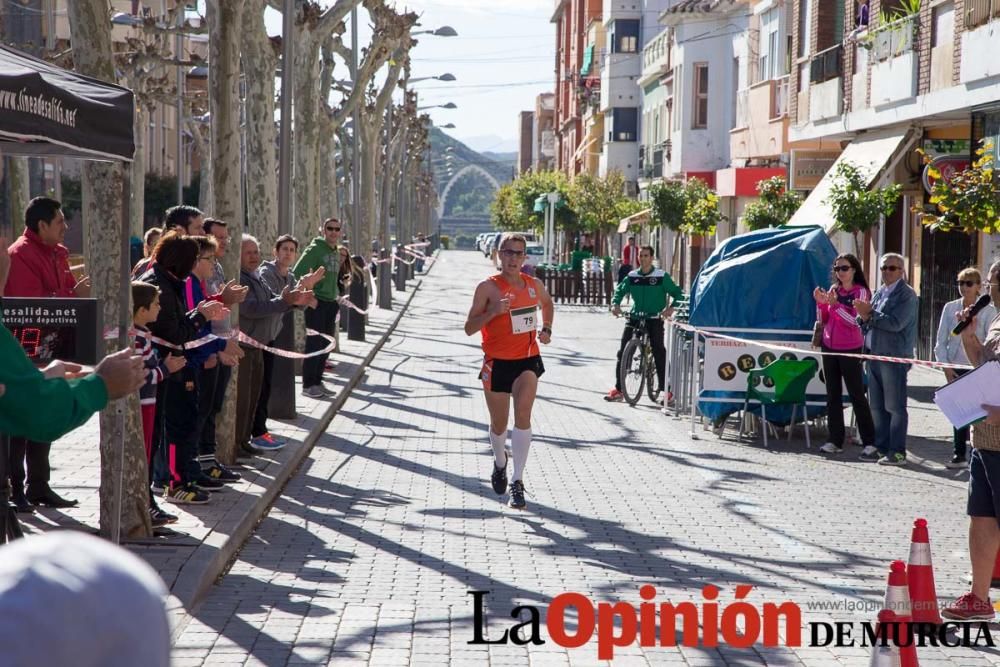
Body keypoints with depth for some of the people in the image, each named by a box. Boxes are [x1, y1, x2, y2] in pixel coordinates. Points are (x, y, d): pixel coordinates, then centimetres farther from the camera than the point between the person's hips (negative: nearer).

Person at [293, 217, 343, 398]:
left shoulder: (336, 253, 13)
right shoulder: (315, 249, -11)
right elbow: (297, 273, -17)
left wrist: (337, 295, 15)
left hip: (331, 303, 8)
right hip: (317, 302, -8)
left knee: (326, 345, 11)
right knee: (314, 343, -6)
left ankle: (317, 382, 19)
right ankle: (308, 385, 1)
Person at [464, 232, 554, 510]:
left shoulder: (535, 285, 4)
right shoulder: (488, 287, -8)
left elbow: (547, 303, 28)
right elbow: (469, 328, -10)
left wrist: (546, 328, 12)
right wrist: (493, 311, -25)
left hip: (528, 360, 1)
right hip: (497, 362, -1)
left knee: (523, 413, -21)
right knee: (499, 424, 11)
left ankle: (517, 481, -19)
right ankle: (500, 461, 46)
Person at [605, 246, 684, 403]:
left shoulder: (661, 276, -4)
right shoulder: (632, 276, 6)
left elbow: (677, 293, -3)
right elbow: (620, 290, 12)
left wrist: (671, 307, -21)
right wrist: (615, 304, -9)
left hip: (654, 319, -3)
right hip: (635, 317, 3)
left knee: (659, 352, -13)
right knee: (623, 352, -1)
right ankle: (618, 390, 7)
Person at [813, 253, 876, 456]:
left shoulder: (860, 291, -7)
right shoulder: (833, 290, 10)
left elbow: (856, 321, -16)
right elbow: (823, 321, 12)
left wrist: (835, 304, -24)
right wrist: (821, 303, -5)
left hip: (850, 350, -6)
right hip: (829, 348, 6)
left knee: (857, 394, -3)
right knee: (833, 395, 7)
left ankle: (869, 441, 3)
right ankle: (835, 441, 10)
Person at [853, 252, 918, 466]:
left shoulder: (907, 294, -6)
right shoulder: (880, 293, 17)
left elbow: (896, 323, -18)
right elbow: (866, 322, 20)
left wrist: (870, 315, -14)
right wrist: (864, 317, -3)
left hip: (894, 357, -8)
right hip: (874, 355, 8)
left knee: (895, 406, -4)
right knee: (876, 406, 12)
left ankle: (897, 452, -1)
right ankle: (881, 448, 20)